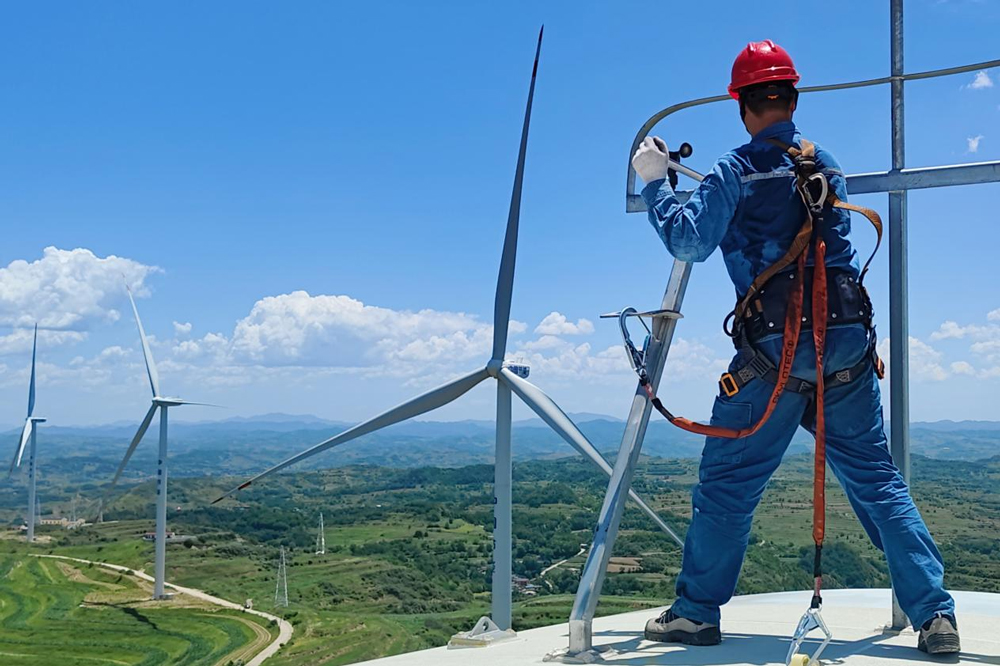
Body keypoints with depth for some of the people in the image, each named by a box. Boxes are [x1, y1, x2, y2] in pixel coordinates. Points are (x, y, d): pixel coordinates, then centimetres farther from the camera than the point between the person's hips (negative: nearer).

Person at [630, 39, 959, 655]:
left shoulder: (737, 171, -3)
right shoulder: (829, 166, 15)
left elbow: (689, 242, -7)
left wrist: (655, 182, 5)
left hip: (775, 349, -5)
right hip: (849, 342, 5)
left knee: (728, 482, 7)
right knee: (877, 479, 12)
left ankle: (697, 612, 16)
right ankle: (936, 615, 9)